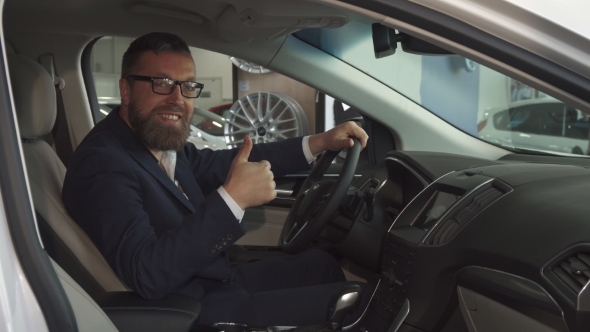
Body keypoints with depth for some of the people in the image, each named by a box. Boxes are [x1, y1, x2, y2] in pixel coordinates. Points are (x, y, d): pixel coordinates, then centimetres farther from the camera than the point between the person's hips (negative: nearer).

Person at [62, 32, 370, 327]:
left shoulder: (162, 140, 0)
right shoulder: (101, 163, -24)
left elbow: (227, 163, 13)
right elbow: (146, 274, -34)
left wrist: (318, 142, 7)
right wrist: (232, 199, -37)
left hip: (217, 279, 9)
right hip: (194, 311, -9)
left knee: (323, 264, 24)